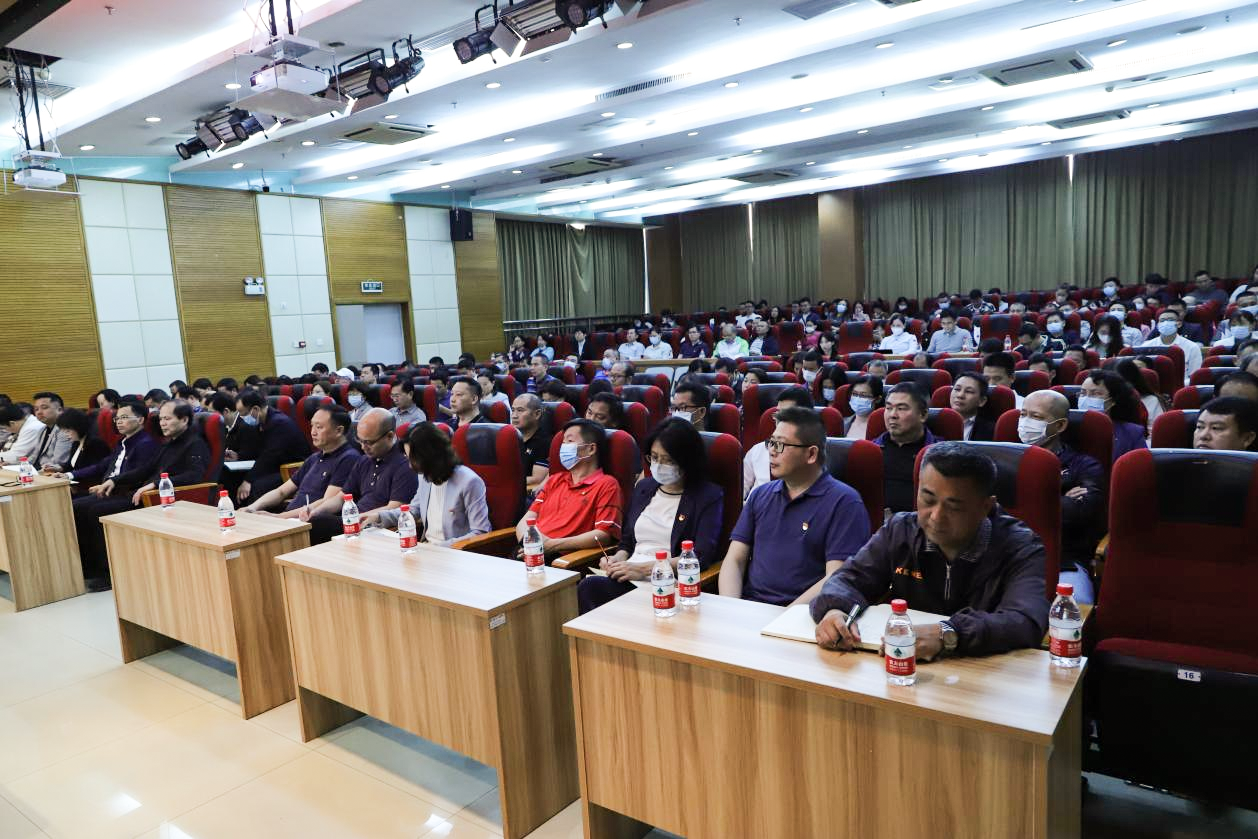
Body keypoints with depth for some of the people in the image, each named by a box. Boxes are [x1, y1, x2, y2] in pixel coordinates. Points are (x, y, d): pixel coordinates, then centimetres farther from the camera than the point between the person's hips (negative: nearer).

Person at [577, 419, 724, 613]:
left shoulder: (709, 497, 3)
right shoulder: (644, 487, 21)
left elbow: (701, 557, -8)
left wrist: (645, 568, -13)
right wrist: (617, 559, 3)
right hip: (628, 579, 6)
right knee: (589, 586, -31)